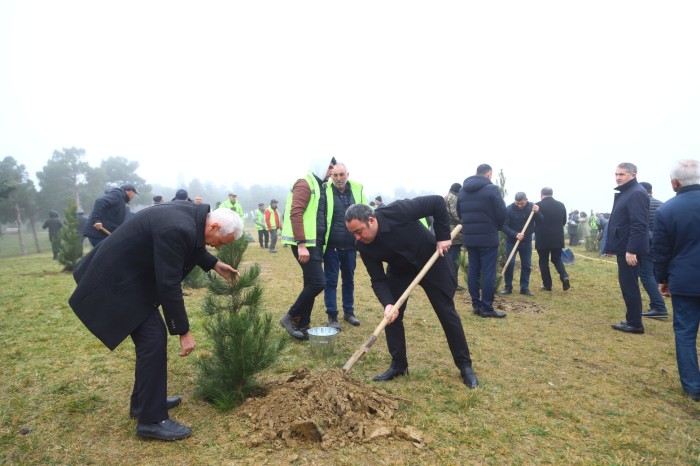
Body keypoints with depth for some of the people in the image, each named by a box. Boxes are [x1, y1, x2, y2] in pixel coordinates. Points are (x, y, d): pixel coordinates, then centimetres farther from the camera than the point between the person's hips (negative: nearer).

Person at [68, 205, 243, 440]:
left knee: (150, 337, 15)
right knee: (153, 339, -8)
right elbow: (168, 285, -27)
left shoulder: (193, 215, -3)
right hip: (117, 281, -10)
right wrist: (183, 331, -19)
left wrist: (214, 264, 10)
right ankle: (152, 420, 3)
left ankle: (143, 401, 31)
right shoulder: (176, 230, -32)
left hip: (127, 273, 10)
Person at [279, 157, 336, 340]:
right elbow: (295, 214, -19)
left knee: (311, 284, 10)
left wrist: (320, 245, 16)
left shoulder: (319, 186, 18)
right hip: (305, 243, -9)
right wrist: (301, 244, -24)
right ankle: (290, 317, 4)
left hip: (315, 242, 9)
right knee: (318, 282, -12)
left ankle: (302, 325, 18)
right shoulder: (305, 184, -10)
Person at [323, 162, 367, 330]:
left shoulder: (357, 189, 3)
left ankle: (348, 312, 30)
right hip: (331, 246, -3)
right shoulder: (325, 191, -7)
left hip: (350, 246, 4)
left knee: (349, 280, 15)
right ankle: (332, 316, 16)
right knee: (331, 281, 5)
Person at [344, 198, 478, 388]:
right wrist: (388, 303, -33)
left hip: (431, 262, -3)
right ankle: (398, 364, 13)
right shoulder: (364, 247, -21)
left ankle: (465, 366, 18)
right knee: (391, 315, -5)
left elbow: (437, 202, -27)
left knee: (447, 314, 2)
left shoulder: (397, 212, -36)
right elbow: (378, 280, -17)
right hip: (399, 271, 4)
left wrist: (443, 236, -26)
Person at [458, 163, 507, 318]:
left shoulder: (462, 190, 11)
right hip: (488, 237, -6)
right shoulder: (492, 189, -9)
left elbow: (460, 213, 15)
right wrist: (496, 228, 9)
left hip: (469, 237, 6)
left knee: (473, 271, 10)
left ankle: (476, 305, 14)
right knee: (488, 273, -1)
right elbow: (501, 213, -9)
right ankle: (487, 308, 2)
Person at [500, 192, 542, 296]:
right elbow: (504, 226, -17)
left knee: (527, 265, 5)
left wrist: (537, 212, -26)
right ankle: (508, 287, 6)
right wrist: (515, 234, -30)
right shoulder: (509, 209, -16)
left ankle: (524, 288, 14)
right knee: (509, 264, -6)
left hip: (527, 242, 3)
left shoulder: (532, 206, -6)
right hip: (511, 241, -3)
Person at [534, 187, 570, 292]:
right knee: (557, 259, 17)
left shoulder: (538, 205, -8)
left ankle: (547, 285, 8)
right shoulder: (561, 205, 4)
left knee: (543, 261, 6)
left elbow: (534, 222, -1)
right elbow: (564, 221, 13)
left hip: (542, 238, -4)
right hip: (557, 238, 4)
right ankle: (564, 276, -6)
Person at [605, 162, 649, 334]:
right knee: (627, 285, 15)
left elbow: (638, 225, -23)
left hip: (630, 249, -10)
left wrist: (631, 250, -26)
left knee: (629, 285, -3)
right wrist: (613, 246, 20)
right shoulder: (625, 192, 16)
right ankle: (632, 320, 25)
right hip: (623, 247, 10)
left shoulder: (637, 193, -16)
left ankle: (635, 324, 6)